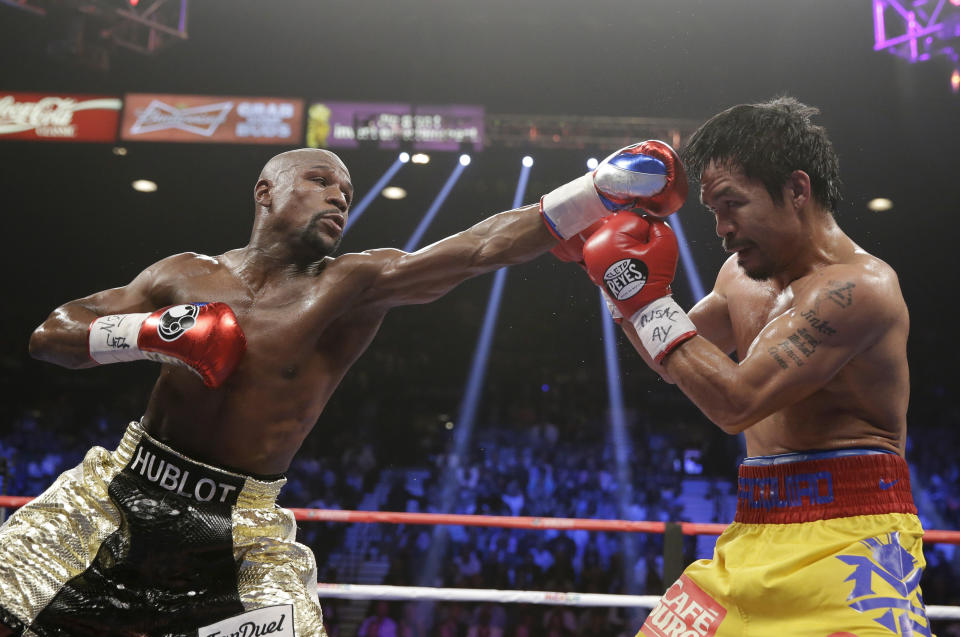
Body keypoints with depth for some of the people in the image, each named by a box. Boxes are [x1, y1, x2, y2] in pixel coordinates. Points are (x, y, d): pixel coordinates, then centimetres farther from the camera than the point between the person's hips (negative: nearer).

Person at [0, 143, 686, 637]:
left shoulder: (353, 285, -8)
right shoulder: (187, 275, 2)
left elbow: (483, 246, -21)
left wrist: (605, 185, -31)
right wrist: (150, 332, -14)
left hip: (240, 526, -2)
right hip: (121, 493, 3)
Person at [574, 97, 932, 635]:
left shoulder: (857, 285, -17)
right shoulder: (742, 274, 11)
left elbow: (736, 401, -24)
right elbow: (675, 358, 25)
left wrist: (648, 300, -16)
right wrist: (624, 278, 11)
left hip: (846, 543, -7)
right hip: (754, 539, 8)